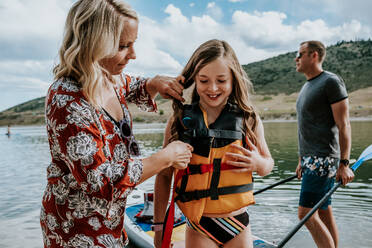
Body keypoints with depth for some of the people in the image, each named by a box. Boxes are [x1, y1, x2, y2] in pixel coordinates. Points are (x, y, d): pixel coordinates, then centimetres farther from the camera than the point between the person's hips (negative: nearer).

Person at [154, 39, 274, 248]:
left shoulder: (249, 119, -4)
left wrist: (258, 163, -14)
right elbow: (164, 175, 0)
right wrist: (159, 224, 2)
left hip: (238, 225, 2)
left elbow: (268, 162, 10)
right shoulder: (179, 121, -7)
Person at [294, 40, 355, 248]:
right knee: (325, 213, 13)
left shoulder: (331, 81, -9)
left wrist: (344, 163, -20)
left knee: (306, 213, -10)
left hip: (324, 159, -9)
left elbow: (343, 125, -15)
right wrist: (302, 160, 20)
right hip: (311, 159, 9)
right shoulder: (307, 86, 18)